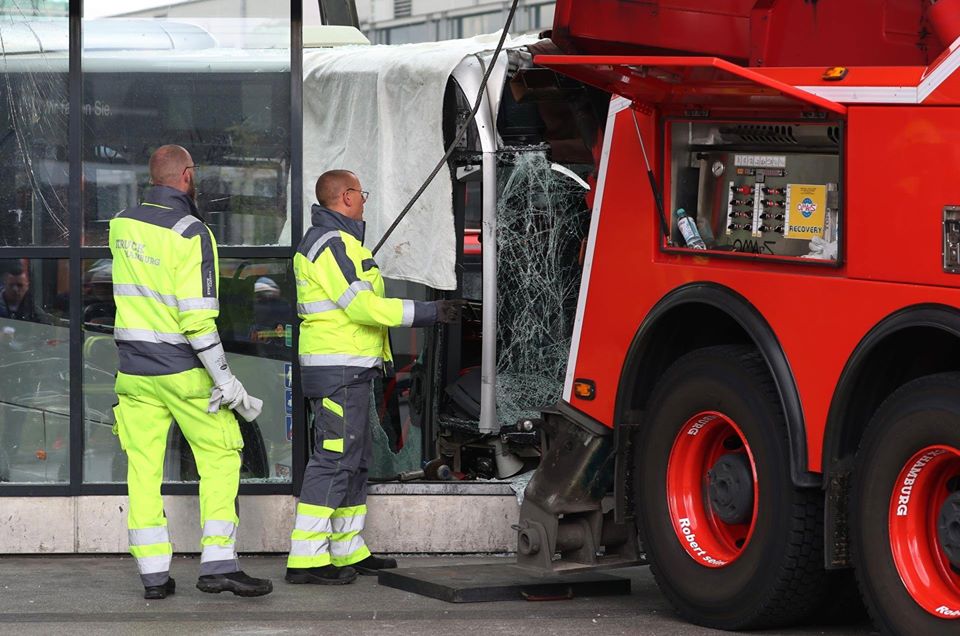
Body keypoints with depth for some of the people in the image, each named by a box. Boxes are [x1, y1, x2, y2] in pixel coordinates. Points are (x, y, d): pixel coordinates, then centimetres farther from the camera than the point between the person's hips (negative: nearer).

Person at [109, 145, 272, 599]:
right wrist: (225, 380, -16)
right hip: (184, 370, -5)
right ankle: (217, 564, 0)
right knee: (220, 457, 6)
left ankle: (154, 574, 5)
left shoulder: (121, 225, 4)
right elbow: (197, 317, -20)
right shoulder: (191, 234, -15)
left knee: (143, 468, 5)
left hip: (134, 368, 5)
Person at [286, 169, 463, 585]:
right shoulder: (332, 243, -14)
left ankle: (349, 552, 22)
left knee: (355, 460, 15)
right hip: (338, 369, -11)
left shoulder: (336, 240, 20)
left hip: (349, 370, 11)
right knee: (333, 459, -12)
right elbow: (363, 307, -21)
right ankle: (306, 559, -13)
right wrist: (431, 313, -18)